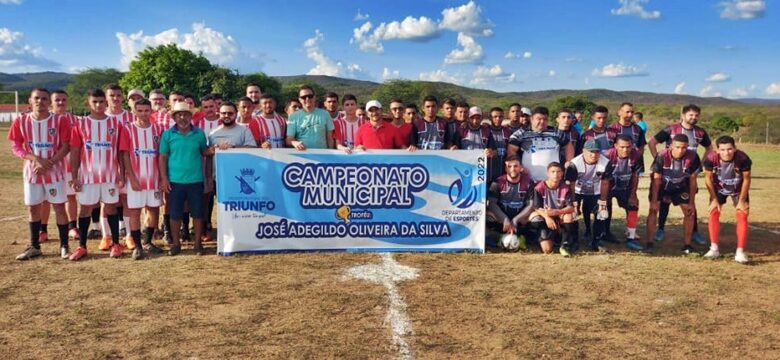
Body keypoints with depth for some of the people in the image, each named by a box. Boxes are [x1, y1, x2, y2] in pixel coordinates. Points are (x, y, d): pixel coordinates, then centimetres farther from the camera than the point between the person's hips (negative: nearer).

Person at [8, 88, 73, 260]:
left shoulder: (60, 120, -7)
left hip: (55, 171, -2)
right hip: (31, 171, 3)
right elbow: (16, 146, -1)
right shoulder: (21, 121, 0)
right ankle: (34, 247, 21)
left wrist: (49, 163, -18)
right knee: (32, 208, 10)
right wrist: (37, 159, -16)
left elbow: (65, 147, -7)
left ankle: (64, 246, 10)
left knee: (59, 207, 1)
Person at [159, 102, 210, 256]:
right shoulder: (168, 134, 1)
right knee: (175, 214, 7)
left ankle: (198, 243, 19)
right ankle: (176, 243, 21)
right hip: (175, 181, 0)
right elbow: (163, 157, 2)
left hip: (196, 180, 1)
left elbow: (205, 152, 13)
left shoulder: (199, 133, 3)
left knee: (197, 213, 6)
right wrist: (164, 178, -4)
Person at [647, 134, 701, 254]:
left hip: (680, 186, 3)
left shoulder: (692, 157, -25)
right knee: (653, 210, -15)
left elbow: (692, 180, -12)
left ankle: (687, 244, 11)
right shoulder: (662, 156, -32)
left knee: (690, 212, -3)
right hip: (661, 185, -2)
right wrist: (654, 201, -20)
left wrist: (691, 202, -9)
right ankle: (649, 243, -6)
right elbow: (656, 179, -21)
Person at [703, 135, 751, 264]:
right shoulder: (711, 158, -32)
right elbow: (708, 178, -15)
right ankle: (715, 249, 1)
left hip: (738, 190, -1)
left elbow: (746, 179, -17)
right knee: (713, 213, -7)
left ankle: (740, 252, -5)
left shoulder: (743, 159, -34)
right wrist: (714, 199, -12)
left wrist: (742, 200, -13)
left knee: (742, 216, -8)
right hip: (719, 189, 1)